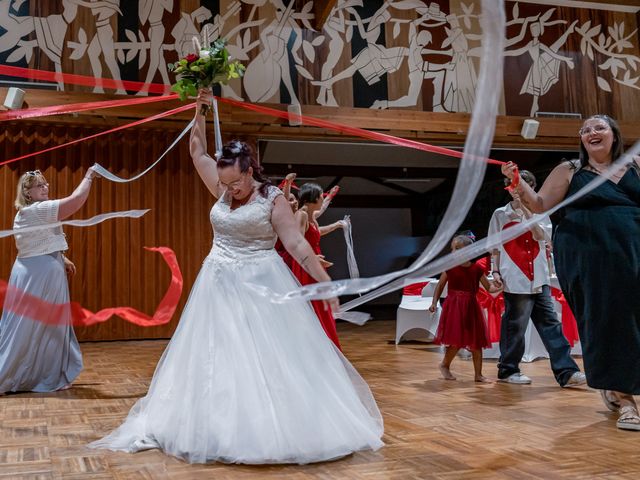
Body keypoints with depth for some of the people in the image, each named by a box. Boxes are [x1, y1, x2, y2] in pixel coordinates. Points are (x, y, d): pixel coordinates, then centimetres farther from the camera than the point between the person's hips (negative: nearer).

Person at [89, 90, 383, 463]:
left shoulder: (273, 199, -9)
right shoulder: (224, 191, 6)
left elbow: (297, 244, -11)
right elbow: (199, 152, 17)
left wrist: (326, 282, -15)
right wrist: (201, 111, 12)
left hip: (260, 285, -5)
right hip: (219, 284, 5)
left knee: (269, 357, -4)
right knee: (217, 357, 7)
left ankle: (278, 429, 5)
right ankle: (219, 430, 18)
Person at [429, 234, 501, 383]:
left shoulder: (476, 268, 1)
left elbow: (489, 287, 5)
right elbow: (440, 285, 6)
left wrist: (498, 287, -16)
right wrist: (434, 302, -2)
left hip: (471, 307, 3)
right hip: (454, 307, -3)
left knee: (476, 341, 5)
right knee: (456, 340, -6)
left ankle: (478, 374, 16)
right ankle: (445, 365, 20)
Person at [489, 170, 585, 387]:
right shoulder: (500, 214, 6)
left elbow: (543, 237, -6)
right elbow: (494, 247, 8)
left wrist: (526, 211, -12)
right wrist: (496, 271, -2)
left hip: (539, 280, 3)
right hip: (515, 281, -3)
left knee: (551, 324, 0)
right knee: (514, 327, 0)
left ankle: (566, 371, -2)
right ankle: (507, 370, 14)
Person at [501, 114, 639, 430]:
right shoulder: (570, 170, 7)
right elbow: (540, 205, 2)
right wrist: (517, 182, -12)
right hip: (587, 258, -2)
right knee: (605, 319, -4)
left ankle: (614, 384, 22)